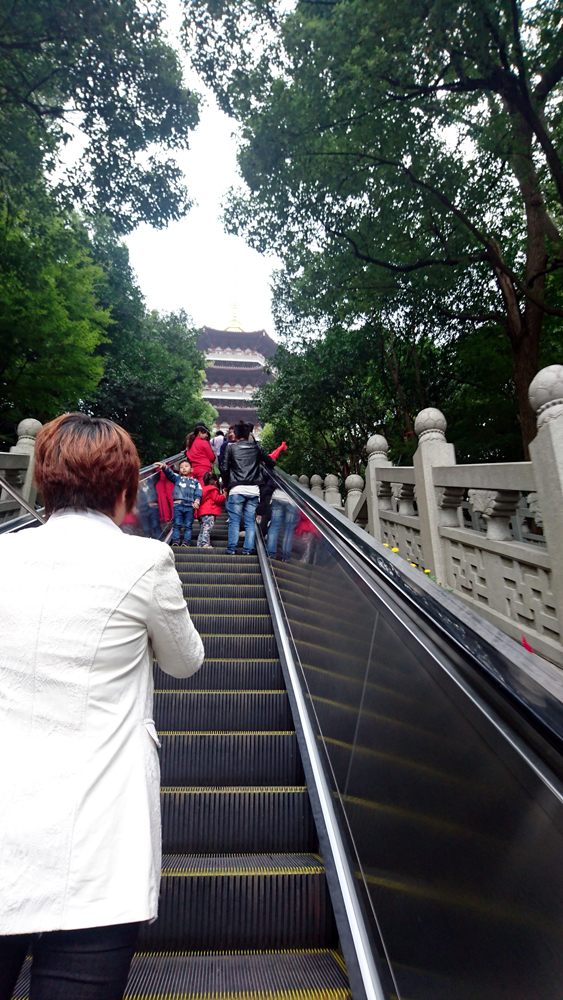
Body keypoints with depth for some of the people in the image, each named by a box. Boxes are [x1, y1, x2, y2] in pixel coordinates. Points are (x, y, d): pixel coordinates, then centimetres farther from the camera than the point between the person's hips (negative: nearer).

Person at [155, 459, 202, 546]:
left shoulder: (195, 481, 18)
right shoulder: (177, 478, 17)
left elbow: (198, 492, 7)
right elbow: (169, 473, 1)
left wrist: (197, 501, -10)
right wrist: (164, 466, -19)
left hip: (190, 506, 1)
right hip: (178, 505, 0)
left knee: (188, 525, 0)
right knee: (177, 524, -3)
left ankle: (186, 541, 0)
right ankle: (175, 541, -4)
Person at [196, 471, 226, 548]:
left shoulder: (204, 489, 24)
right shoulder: (213, 490, -4)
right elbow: (217, 499, -10)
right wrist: (224, 496, 2)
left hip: (201, 513, 9)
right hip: (209, 513, -9)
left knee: (202, 530, 11)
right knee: (207, 528, -17)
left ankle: (200, 544, 11)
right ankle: (205, 543, -24)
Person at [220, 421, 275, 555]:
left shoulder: (231, 447, 6)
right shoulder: (256, 447, 11)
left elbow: (224, 468, 1)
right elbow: (270, 463, 12)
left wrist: (227, 484, 15)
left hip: (237, 489, -2)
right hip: (254, 489, 2)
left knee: (234, 520, 3)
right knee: (250, 521, 6)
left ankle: (231, 549, 1)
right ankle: (248, 550, 4)